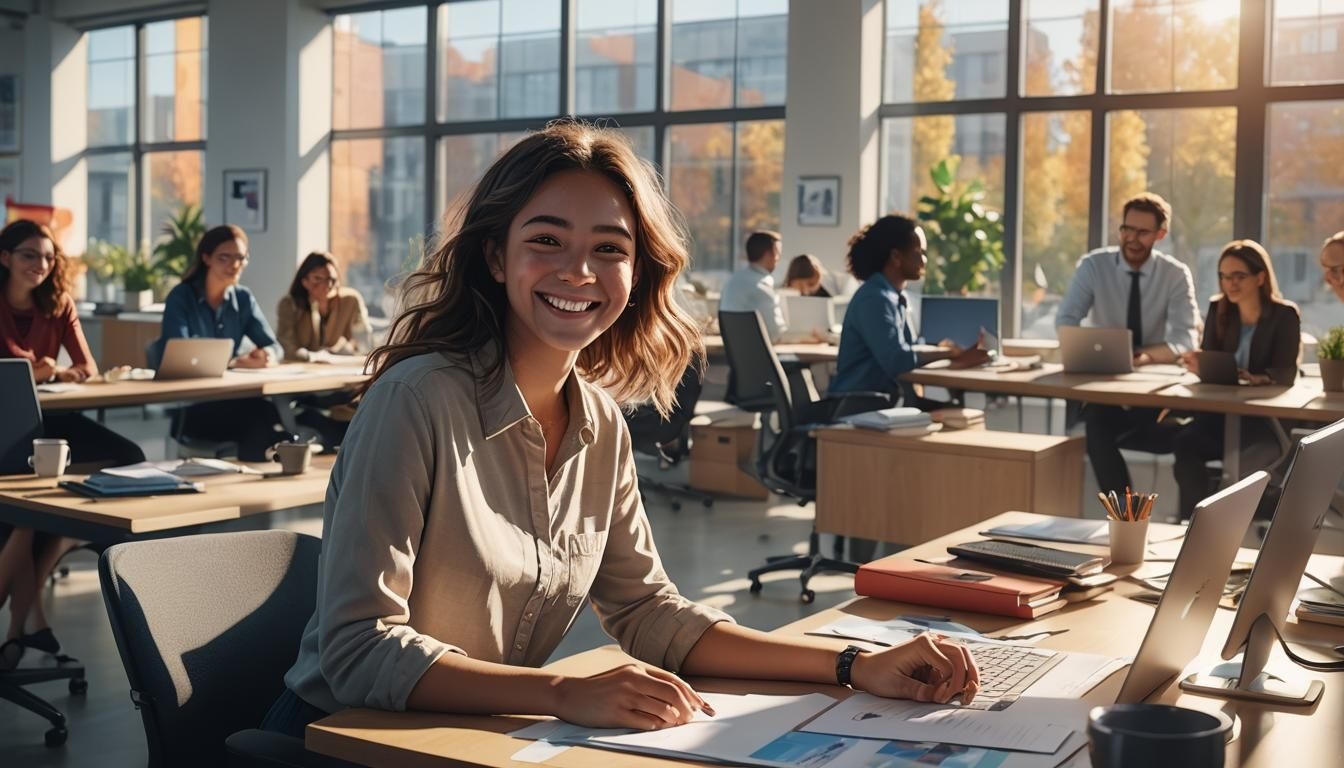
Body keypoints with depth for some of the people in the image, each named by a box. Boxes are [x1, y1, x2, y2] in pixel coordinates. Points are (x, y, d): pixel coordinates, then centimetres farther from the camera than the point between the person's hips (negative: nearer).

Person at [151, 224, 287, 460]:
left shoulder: (243, 298, 9)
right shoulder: (181, 297, -6)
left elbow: (273, 345, 7)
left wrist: (266, 355, -18)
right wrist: (235, 363, -25)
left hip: (231, 398, 5)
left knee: (269, 410, -30)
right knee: (259, 413, -32)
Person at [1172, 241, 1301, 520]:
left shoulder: (1284, 315, -3)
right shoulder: (1218, 310, 10)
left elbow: (1285, 372, -15)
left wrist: (1255, 378, -37)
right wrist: (1199, 366, -20)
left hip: (1268, 420, -3)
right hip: (1219, 412, 3)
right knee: (1184, 442, -28)